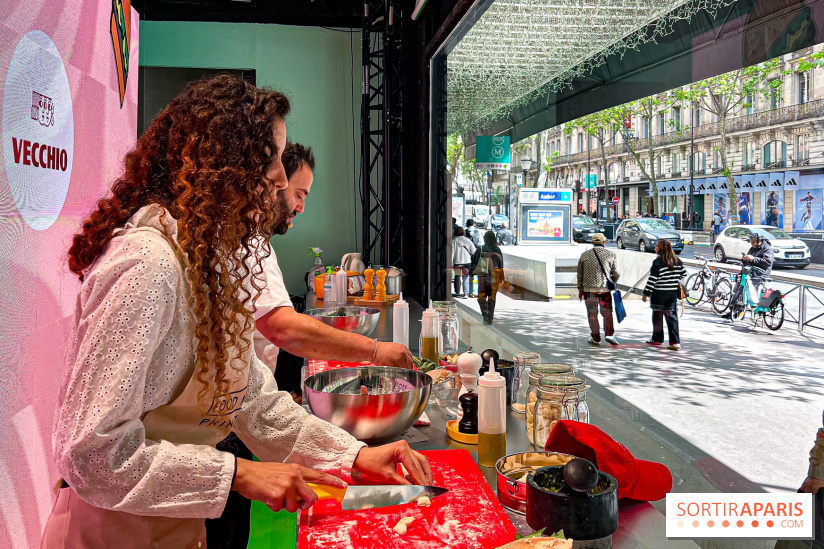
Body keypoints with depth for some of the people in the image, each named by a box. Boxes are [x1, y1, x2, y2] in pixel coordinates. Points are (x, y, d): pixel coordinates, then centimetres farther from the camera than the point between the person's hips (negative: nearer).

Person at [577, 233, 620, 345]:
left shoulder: (585, 255, 3)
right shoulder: (611, 255, 0)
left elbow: (580, 274, 7)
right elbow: (617, 273, 2)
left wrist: (580, 290, 15)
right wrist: (611, 283, 21)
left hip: (589, 289, 1)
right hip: (605, 289, 0)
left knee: (592, 314, 7)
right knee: (607, 313, 12)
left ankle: (595, 338, 10)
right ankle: (609, 334, 2)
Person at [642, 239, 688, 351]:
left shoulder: (658, 262, -15)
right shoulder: (677, 260, 4)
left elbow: (652, 279, -16)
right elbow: (684, 274, 15)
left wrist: (646, 293, -11)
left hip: (659, 294, -5)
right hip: (673, 293, 5)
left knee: (657, 317, 10)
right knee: (672, 317, 5)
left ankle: (657, 339, 23)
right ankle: (675, 342, -3)